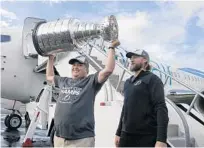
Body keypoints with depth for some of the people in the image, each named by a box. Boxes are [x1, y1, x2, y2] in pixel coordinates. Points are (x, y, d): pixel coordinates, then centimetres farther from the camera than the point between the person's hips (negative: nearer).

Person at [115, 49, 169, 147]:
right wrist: (118, 133, 18)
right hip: (126, 135, 6)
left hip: (147, 137, -6)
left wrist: (161, 140, -22)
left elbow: (161, 109, -13)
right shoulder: (128, 82, 16)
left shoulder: (152, 79, -4)